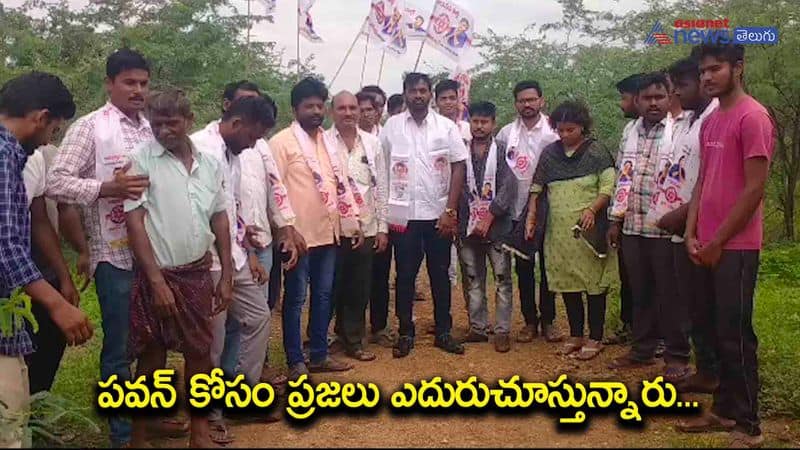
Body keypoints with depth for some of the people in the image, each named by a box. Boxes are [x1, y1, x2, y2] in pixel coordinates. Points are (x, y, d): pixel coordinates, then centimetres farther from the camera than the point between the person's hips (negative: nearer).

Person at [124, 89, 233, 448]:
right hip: (157, 274, -4)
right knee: (152, 359, 6)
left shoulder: (208, 163, 5)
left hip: (198, 272, 4)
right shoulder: (142, 159, -8)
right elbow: (134, 221, -11)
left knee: (200, 352, 12)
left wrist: (227, 275, 6)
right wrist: (157, 281, -16)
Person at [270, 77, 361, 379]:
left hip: (329, 231, 7)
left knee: (324, 294, 14)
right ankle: (296, 361, 14)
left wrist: (354, 222, 11)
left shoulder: (328, 141, 13)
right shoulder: (281, 142, -7)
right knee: (295, 298, 4)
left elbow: (342, 183, 16)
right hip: (300, 234, -7)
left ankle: (319, 355, 26)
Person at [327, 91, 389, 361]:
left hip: (366, 227, 3)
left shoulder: (372, 143, 8)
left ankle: (353, 341, 22)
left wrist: (382, 227, 5)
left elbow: (381, 187, 9)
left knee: (359, 289, 8)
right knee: (331, 287, 6)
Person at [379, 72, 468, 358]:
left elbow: (459, 167, -1)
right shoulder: (392, 126, 2)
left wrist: (450, 210, -8)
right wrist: (384, 211, -1)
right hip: (403, 214, 0)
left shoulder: (446, 126, 2)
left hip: (438, 214, 1)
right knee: (405, 275, 6)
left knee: (440, 274, 9)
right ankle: (406, 332, 18)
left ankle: (443, 331, 21)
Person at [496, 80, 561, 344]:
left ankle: (547, 320, 17)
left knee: (548, 266, 6)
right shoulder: (506, 134, 4)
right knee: (523, 268, 8)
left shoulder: (553, 132, -3)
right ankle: (530, 321, 19)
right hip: (518, 211, 2)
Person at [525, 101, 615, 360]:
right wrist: (531, 217, 5)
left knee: (593, 283, 1)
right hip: (558, 231, 4)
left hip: (588, 229, -4)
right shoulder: (549, 153, 10)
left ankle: (595, 338, 13)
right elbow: (536, 188, 14)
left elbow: (608, 187, -6)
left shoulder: (596, 153, -1)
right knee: (566, 282, 10)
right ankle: (575, 335, 23)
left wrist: (592, 209, -21)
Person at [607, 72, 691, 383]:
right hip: (633, 228, 5)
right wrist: (615, 220, 14)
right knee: (640, 292, 14)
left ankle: (677, 355, 17)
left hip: (667, 229, -5)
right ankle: (642, 349, 26)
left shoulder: (679, 132, -6)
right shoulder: (630, 133, 12)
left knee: (671, 294, 4)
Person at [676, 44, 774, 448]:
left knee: (736, 335, -1)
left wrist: (718, 241, -13)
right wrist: (692, 233, 6)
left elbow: (754, 189, -16)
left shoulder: (753, 117, -12)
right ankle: (724, 409, 26)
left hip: (735, 247, -8)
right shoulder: (709, 122, 14)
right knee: (716, 331, 14)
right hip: (708, 245, 8)